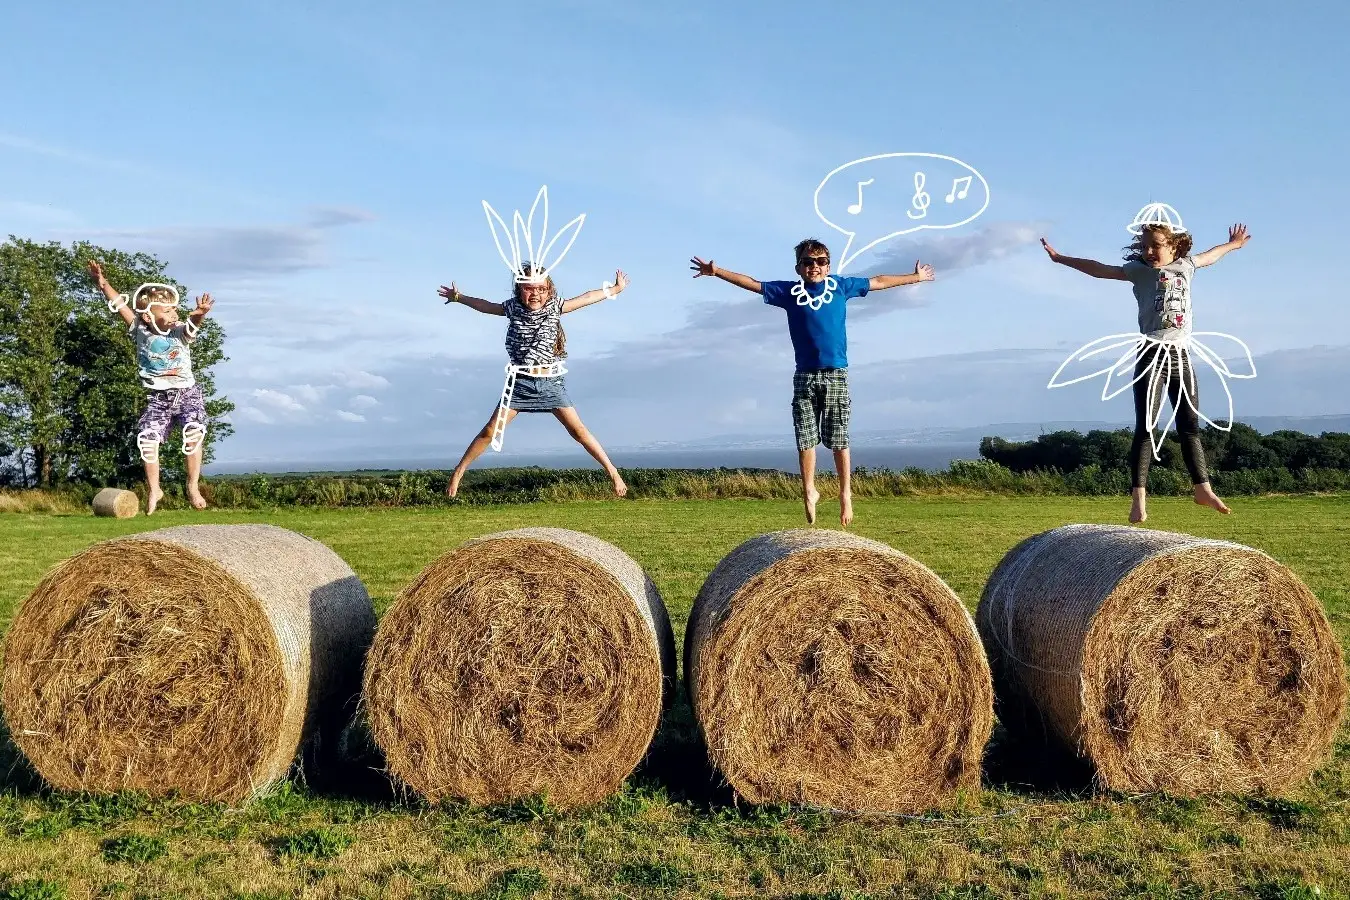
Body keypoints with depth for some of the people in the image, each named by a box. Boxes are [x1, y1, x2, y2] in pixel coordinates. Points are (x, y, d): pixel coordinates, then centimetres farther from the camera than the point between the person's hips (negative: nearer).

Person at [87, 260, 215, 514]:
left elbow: (192, 324, -29)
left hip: (188, 393, -2)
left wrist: (199, 314, -52)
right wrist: (103, 283, -14)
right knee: (148, 439, -8)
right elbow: (120, 305, -4)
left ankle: (193, 487, -5)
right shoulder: (140, 331, -2)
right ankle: (153, 490, 12)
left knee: (193, 434, -21)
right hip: (159, 398, 2)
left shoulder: (181, 332, -7)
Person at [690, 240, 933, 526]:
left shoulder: (841, 286, 9)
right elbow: (751, 283, 8)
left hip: (836, 374, 0)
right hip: (804, 376, 0)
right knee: (805, 440, 1)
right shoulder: (789, 291, 7)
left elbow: (878, 282, 20)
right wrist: (716, 272, 4)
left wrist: (915, 277, 27)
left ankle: (845, 494, 13)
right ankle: (809, 492, 15)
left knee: (839, 440, 2)